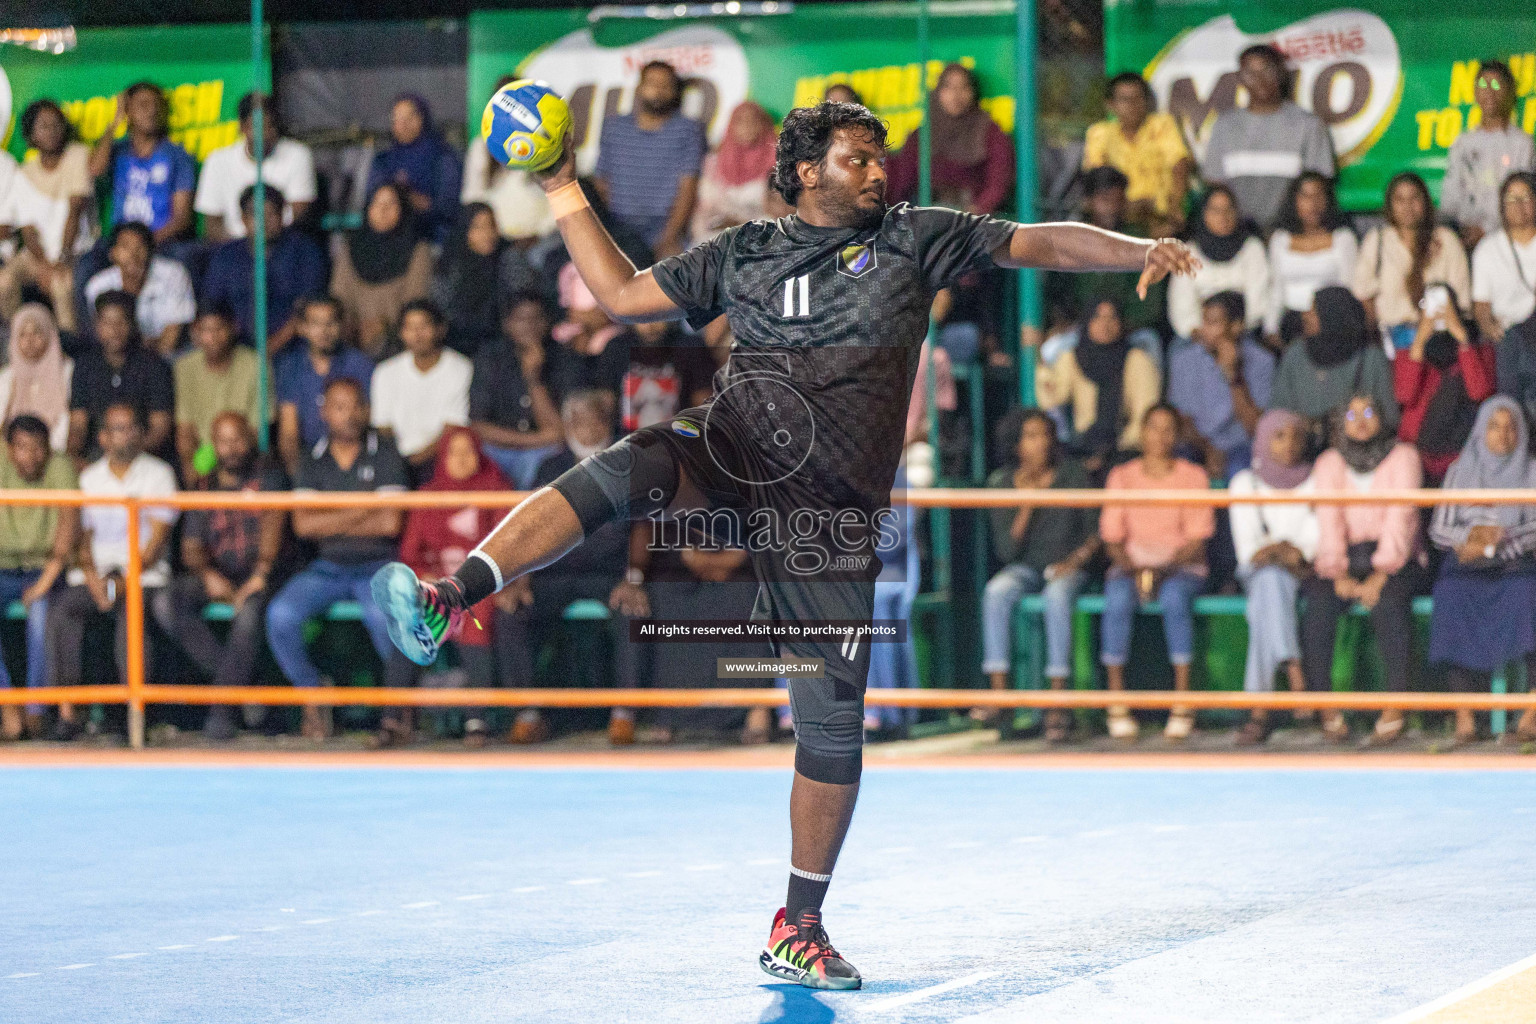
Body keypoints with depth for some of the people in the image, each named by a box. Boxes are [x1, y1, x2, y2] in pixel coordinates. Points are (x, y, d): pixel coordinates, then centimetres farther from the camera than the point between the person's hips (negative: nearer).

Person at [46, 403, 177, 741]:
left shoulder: (158, 474, 5)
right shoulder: (89, 478, 15)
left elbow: (157, 539, -2)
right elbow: (81, 536, 10)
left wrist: (125, 581, -14)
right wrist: (93, 580, -10)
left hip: (144, 574, -3)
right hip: (95, 572, 3)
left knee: (132, 614, -36)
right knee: (62, 611, -29)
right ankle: (66, 712, -29)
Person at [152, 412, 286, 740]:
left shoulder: (267, 476, 8)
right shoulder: (206, 488, 18)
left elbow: (273, 522, -8)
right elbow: (192, 546, 10)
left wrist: (260, 574, -25)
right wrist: (208, 575, -14)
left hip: (257, 579, -4)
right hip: (217, 576, 4)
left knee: (249, 611, -38)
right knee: (165, 603, -25)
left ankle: (222, 710, -31)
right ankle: (242, 681, -23)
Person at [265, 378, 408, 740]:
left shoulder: (385, 455, 2)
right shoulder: (312, 461, 11)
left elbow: (390, 524, -8)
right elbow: (303, 525, -1)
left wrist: (329, 525, -3)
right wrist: (361, 512, -6)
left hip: (379, 566, -3)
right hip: (328, 567, 3)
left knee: (384, 612, -38)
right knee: (280, 614, -26)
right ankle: (313, 699, -6)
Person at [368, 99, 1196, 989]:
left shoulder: (916, 238, 11)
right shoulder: (743, 254, 15)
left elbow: (1037, 243, 7)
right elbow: (624, 295, 20)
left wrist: (1141, 252, -7)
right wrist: (567, 197, 15)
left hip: (835, 511, 0)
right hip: (732, 454, 0)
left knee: (834, 723, -2)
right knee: (627, 470, -34)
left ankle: (800, 927, 11)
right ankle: (450, 603, -48)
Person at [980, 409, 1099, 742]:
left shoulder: (1073, 474, -1)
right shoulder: (1003, 482, 0)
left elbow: (1096, 530, 1)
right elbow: (1006, 551, -6)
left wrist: (1077, 559, -16)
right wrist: (1026, 505, -17)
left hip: (1069, 567, -2)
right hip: (1026, 568, 2)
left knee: (1057, 595, -36)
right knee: (996, 592, -31)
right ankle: (998, 692, -35)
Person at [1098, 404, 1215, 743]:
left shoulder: (1193, 477, 6)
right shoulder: (1122, 477, 11)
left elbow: (1197, 537, -1)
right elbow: (1112, 536, 7)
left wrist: (1165, 568, -17)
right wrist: (1132, 568, -12)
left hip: (1183, 564, -1)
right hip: (1132, 563, 2)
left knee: (1174, 597, -37)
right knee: (1117, 600, -34)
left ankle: (1183, 705, -35)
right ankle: (1117, 705, -31)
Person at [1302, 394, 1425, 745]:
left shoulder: (1402, 458, 2)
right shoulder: (1329, 463, 10)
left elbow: (1400, 519, -9)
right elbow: (1329, 520, -2)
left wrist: (1380, 577, -20)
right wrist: (1338, 575, -18)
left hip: (1392, 558, -2)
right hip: (1343, 559, 2)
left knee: (1389, 602, -35)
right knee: (1317, 604, -30)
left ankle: (1394, 710, -33)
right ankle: (1328, 711, -27)